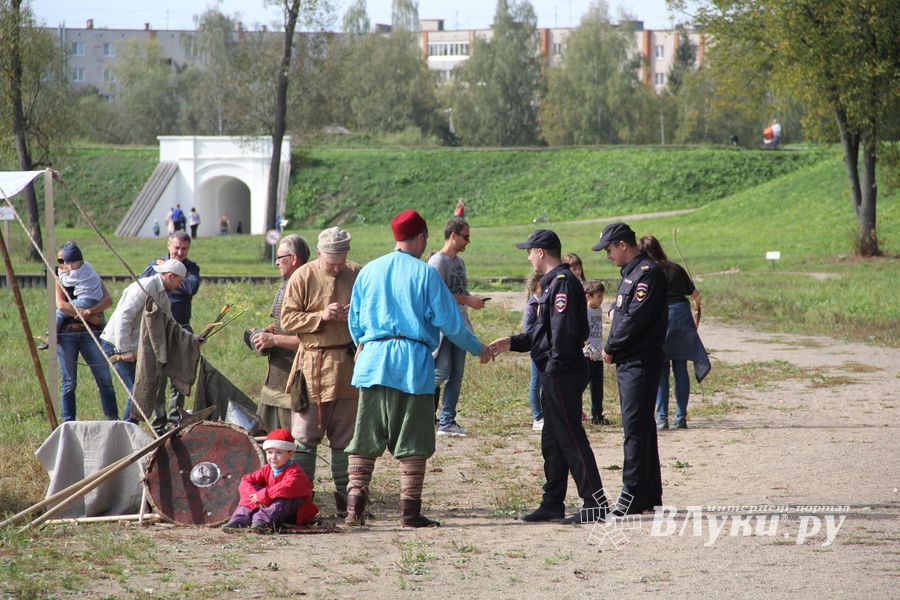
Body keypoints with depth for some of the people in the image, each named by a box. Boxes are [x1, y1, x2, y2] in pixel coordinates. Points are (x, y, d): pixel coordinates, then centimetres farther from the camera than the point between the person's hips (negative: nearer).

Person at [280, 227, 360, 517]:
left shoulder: (357, 274, 6)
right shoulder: (302, 278, -2)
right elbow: (288, 319, -5)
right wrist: (320, 316, -18)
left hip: (348, 364, 3)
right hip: (313, 365, -3)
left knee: (345, 436, 8)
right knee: (305, 434, -3)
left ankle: (344, 498, 14)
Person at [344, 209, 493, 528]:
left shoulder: (368, 272, 9)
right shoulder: (425, 273, -4)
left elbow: (354, 322, 16)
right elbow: (449, 320, -3)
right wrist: (478, 349, 11)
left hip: (373, 360, 3)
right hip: (412, 363, -3)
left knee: (365, 438, 7)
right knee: (413, 441, 3)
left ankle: (355, 506, -2)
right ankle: (410, 511, 2)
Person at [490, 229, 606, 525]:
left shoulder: (563, 282, -15)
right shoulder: (552, 282, 18)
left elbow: (564, 331, -23)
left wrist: (554, 367, -20)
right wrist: (511, 342, 21)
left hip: (563, 375, -11)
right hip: (555, 375, 11)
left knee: (571, 438, -9)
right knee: (552, 441, 14)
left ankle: (595, 503, -8)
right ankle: (553, 504, 20)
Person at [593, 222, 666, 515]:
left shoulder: (648, 272, -14)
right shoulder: (630, 273, 18)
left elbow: (635, 319, -20)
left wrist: (611, 348, -10)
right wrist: (613, 349, 6)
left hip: (641, 361, -10)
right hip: (628, 361, 10)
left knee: (636, 427, -10)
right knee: (640, 426, 12)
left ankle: (633, 496, -10)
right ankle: (650, 495, 18)